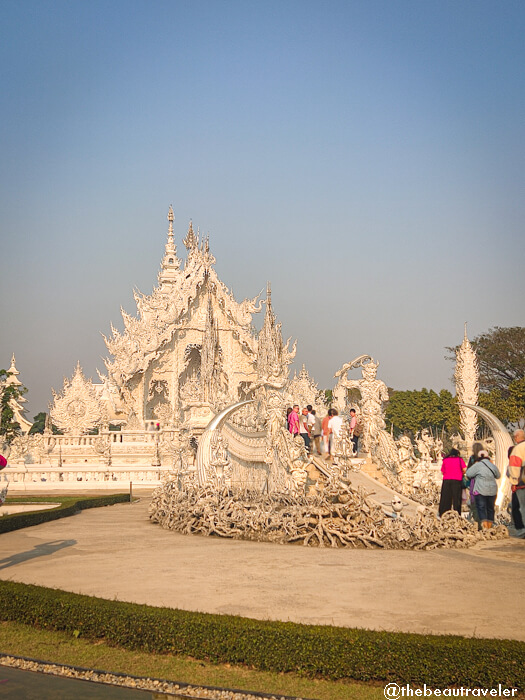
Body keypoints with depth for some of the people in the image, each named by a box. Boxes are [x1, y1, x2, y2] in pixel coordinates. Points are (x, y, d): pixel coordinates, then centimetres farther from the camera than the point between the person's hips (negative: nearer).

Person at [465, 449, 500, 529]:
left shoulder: (477, 465, -8)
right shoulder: (492, 465, 8)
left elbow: (468, 474, -5)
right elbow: (498, 476, 21)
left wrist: (473, 465, 7)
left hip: (480, 490, -5)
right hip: (492, 490, 5)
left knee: (481, 507, -4)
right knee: (490, 508, 12)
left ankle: (484, 524, -20)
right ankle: (489, 526, 14)